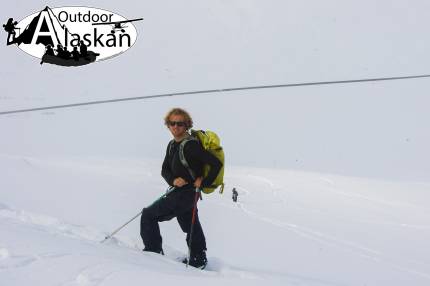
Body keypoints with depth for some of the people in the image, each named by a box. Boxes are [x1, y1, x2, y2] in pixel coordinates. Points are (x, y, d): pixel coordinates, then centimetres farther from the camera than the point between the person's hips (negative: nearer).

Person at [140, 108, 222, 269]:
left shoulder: (191, 145, -19)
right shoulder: (172, 145, 9)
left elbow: (216, 164, -22)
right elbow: (165, 169, 9)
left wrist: (203, 183, -17)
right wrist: (173, 180, -12)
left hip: (186, 193, -9)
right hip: (179, 191, 9)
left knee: (149, 215, -4)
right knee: (191, 227, 19)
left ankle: (153, 251, 4)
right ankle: (198, 261, 31)